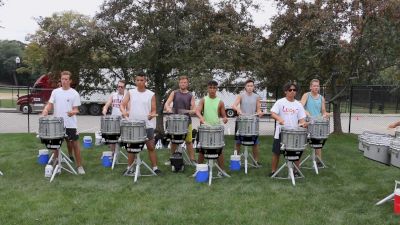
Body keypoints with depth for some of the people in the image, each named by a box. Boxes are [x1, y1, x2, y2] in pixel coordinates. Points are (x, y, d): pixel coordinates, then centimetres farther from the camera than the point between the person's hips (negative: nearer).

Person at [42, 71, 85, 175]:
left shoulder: (74, 93, -2)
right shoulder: (55, 91, 6)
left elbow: (76, 109, -4)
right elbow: (50, 105, 6)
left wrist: (73, 112, -26)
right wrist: (45, 110, -15)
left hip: (70, 124, -3)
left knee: (74, 144, 1)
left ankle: (79, 166, 9)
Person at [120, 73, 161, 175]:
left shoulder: (151, 94, 2)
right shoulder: (130, 93, 5)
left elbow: (153, 110, 1)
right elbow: (122, 105, -2)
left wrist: (152, 115, -22)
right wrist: (124, 111, -24)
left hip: (147, 125, -1)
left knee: (151, 147, 3)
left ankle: (155, 167, 11)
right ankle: (129, 168, 20)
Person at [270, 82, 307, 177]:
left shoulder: (298, 105, 7)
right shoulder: (280, 102, -3)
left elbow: (301, 118, 5)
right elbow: (272, 113, -12)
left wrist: (303, 123, -18)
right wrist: (279, 119, -32)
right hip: (281, 132, -2)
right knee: (276, 152, 5)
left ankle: (296, 171, 20)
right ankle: (273, 171, 17)